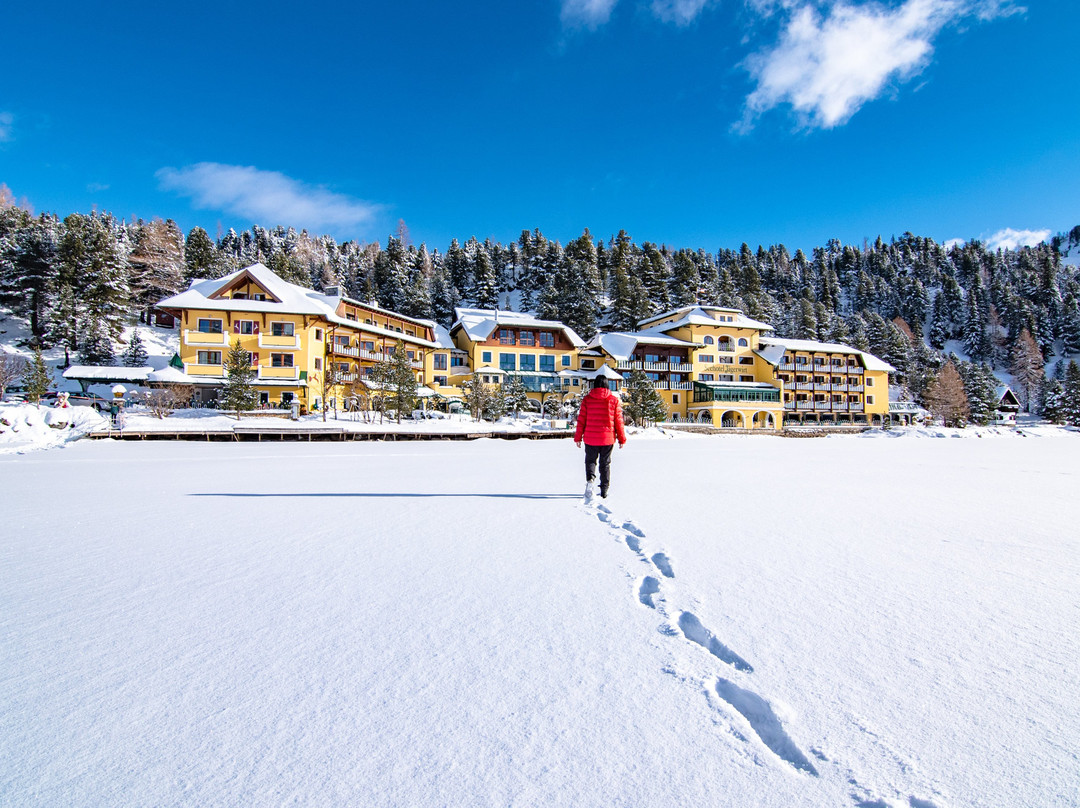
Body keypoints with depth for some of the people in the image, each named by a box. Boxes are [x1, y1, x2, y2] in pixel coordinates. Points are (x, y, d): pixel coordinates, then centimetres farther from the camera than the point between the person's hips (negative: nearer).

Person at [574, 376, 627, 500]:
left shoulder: (587, 399, -2)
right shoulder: (614, 400, -1)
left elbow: (581, 420, -1)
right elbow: (618, 421, 0)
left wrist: (577, 437, 6)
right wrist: (622, 439, 7)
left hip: (590, 438, 0)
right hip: (608, 438, 1)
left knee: (590, 460, 13)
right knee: (605, 463, 12)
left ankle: (590, 479, -16)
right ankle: (604, 490, 15)